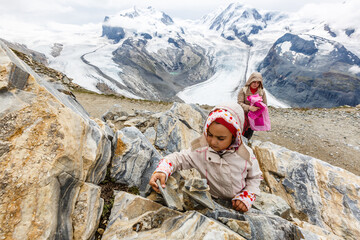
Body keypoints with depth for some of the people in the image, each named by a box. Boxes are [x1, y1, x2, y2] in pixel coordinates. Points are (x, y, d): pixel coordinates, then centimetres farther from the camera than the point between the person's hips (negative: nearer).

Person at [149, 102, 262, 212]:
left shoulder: (245, 154, -15)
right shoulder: (200, 150, -19)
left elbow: (255, 177, 1)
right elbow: (178, 158, -12)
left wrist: (247, 197, -11)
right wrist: (162, 171, -30)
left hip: (238, 205, 1)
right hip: (213, 202, 0)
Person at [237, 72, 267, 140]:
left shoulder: (262, 92, 0)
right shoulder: (243, 90, -9)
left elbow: (265, 105, 4)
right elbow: (239, 103, -15)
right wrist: (249, 107, -31)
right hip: (244, 116, -3)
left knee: (248, 135, 14)